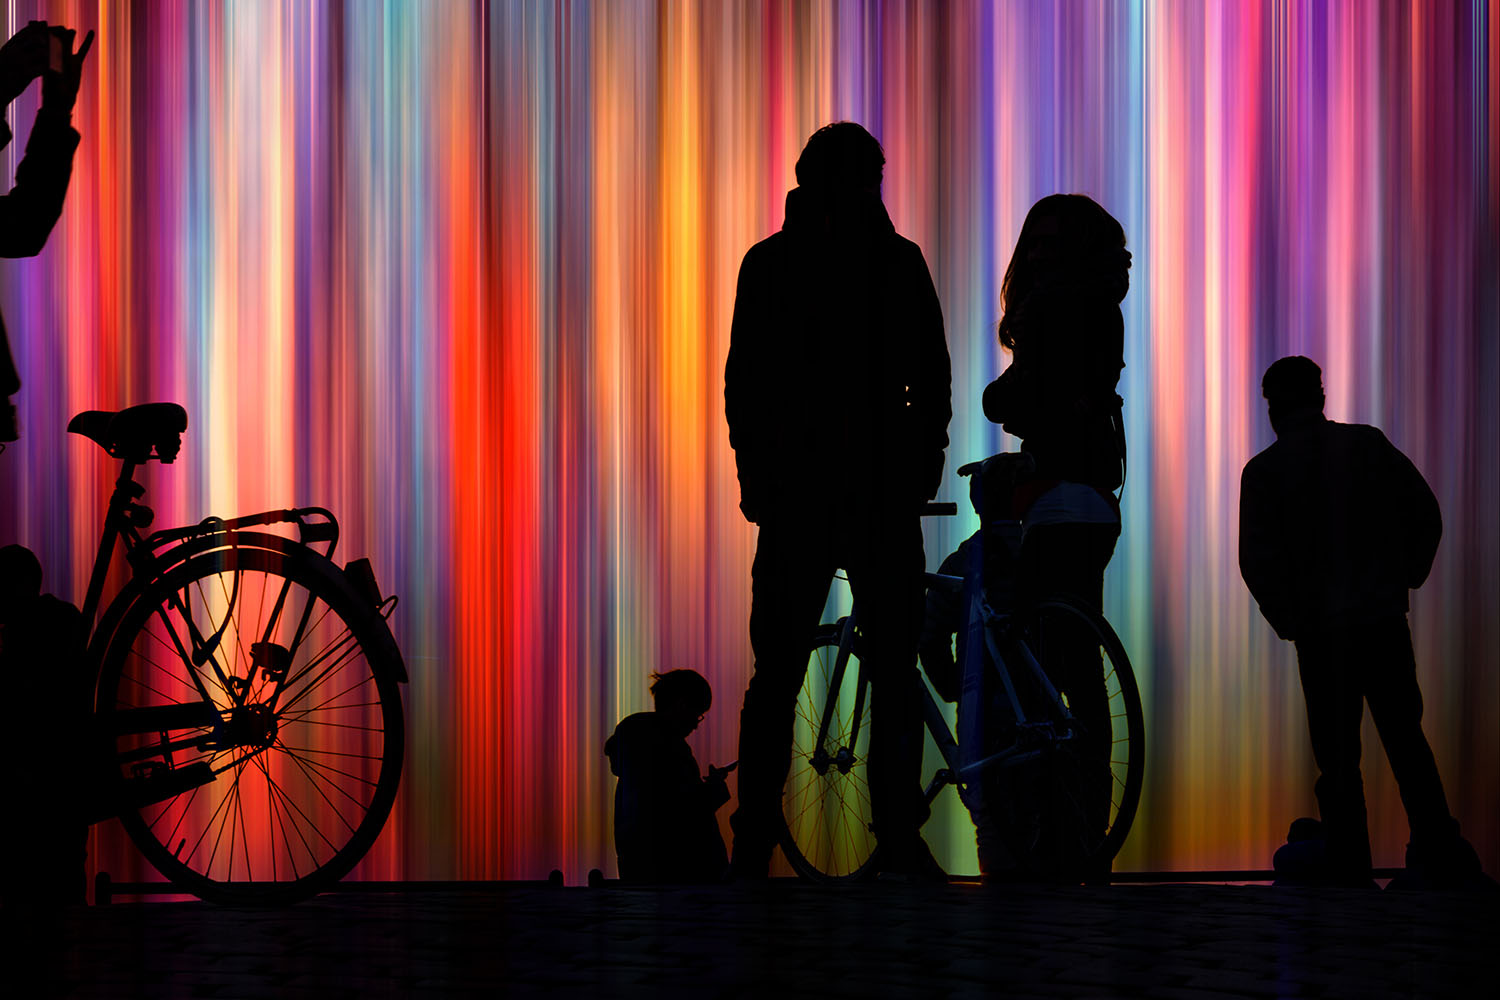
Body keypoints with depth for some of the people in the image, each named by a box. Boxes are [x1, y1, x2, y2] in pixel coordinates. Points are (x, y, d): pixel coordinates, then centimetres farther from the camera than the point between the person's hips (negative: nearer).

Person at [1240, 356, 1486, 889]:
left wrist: (1287, 620, 3)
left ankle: (1349, 868, 5)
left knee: (1337, 752, 4)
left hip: (1321, 630, -2)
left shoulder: (1265, 471, -4)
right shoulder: (1369, 445, 3)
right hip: (1386, 620, 2)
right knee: (1405, 736, 12)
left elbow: (1257, 561, -9)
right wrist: (1405, 579, 13)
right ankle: (1439, 854, 10)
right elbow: (1426, 514, 3)